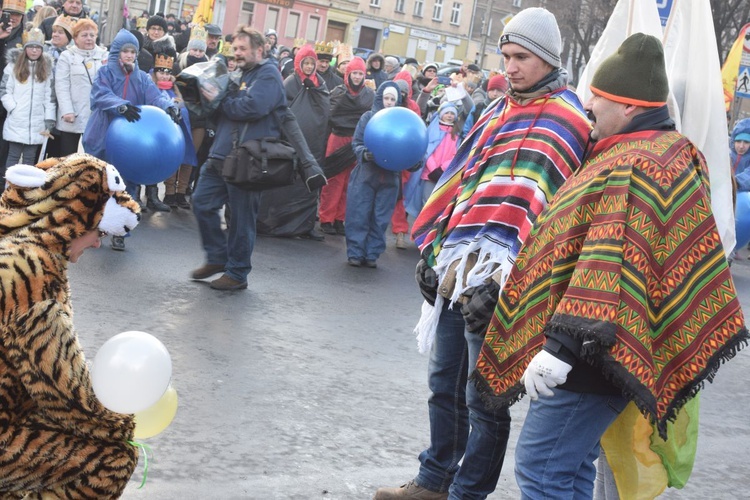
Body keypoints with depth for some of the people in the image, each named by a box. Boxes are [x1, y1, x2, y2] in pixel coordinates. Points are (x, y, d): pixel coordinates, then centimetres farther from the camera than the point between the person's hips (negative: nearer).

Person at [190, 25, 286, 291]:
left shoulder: (267, 75, -7)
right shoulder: (241, 75, 20)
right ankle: (217, 257, 23)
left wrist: (219, 101, -10)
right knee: (202, 202, 9)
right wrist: (213, 98, 2)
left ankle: (237, 273, 10)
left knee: (241, 218, 0)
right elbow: (228, 109, 24)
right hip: (221, 156, 9)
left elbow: (253, 107, -23)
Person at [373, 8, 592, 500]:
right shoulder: (502, 111, 17)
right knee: (444, 382, 18)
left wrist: (495, 276, -28)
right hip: (457, 267, 9)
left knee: (483, 398, 1)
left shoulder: (562, 118, -11)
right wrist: (436, 248, 15)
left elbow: (527, 201, -21)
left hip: (495, 277, -8)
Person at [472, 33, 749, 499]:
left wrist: (563, 343, -32)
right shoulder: (643, 154, 15)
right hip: (593, 344, 11)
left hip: (595, 352, -11)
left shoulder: (638, 168, -19)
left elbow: (609, 268, -29)